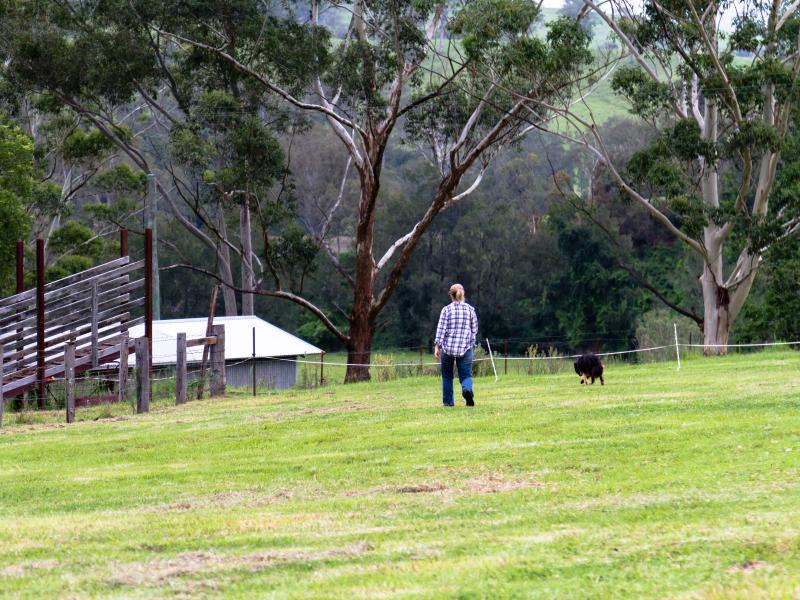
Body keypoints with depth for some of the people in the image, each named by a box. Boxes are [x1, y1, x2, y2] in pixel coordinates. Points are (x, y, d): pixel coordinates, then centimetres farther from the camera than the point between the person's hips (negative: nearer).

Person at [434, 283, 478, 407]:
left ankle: (448, 401, 17)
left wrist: (437, 346, -1)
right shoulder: (470, 309, 4)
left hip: (447, 347, 0)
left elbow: (441, 329, -5)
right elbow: (474, 330, 9)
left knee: (447, 376, 14)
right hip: (465, 348, 0)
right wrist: (471, 343, 24)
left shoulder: (446, 310, -2)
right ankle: (467, 389, -31)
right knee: (466, 375, 0)